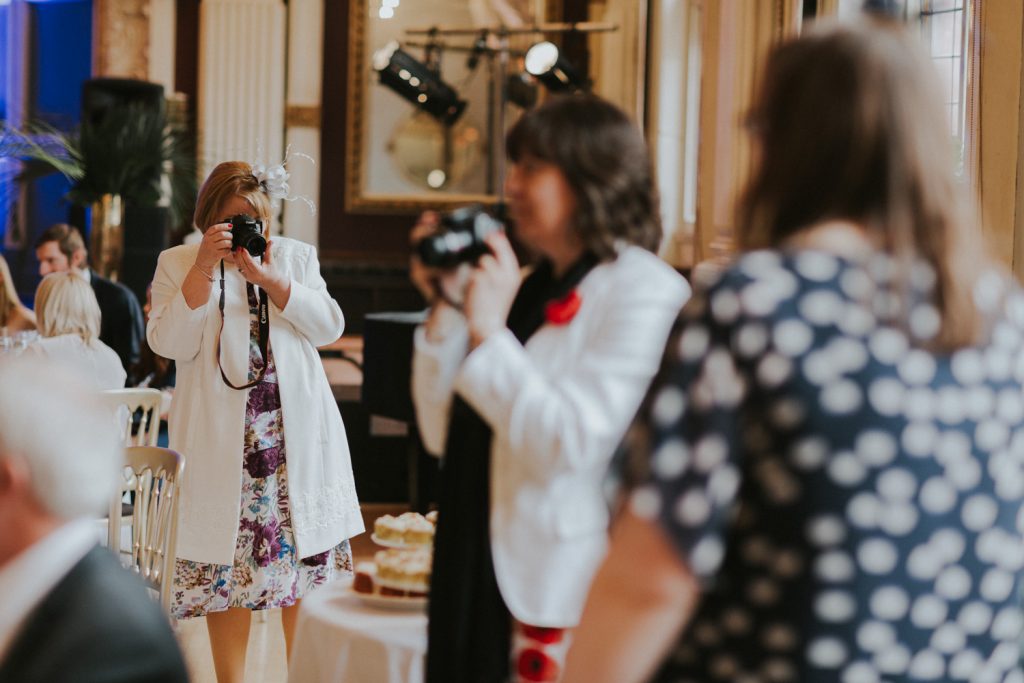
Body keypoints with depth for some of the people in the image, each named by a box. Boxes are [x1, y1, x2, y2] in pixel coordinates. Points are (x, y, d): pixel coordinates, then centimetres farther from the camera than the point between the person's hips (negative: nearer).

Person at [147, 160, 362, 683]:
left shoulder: (296, 256, 11)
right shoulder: (177, 264, 6)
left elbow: (329, 327, -2)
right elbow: (169, 343, -7)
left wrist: (267, 277, -13)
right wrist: (204, 268, -15)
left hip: (296, 434, 2)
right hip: (221, 439, -1)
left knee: (307, 558, 1)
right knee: (225, 560, 0)